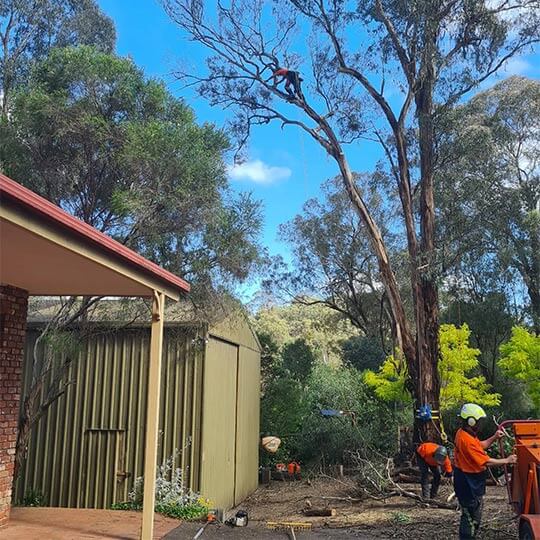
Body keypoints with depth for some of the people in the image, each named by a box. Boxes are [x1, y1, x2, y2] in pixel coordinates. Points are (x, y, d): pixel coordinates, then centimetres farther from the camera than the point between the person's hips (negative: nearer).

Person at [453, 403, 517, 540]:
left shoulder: (463, 433, 4)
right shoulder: (467, 440, -29)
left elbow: (480, 446, 19)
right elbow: (486, 462, -25)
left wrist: (494, 438, 5)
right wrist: (506, 461, -13)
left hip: (470, 483, 10)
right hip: (469, 486, -10)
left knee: (472, 518, 22)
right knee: (471, 519, 1)